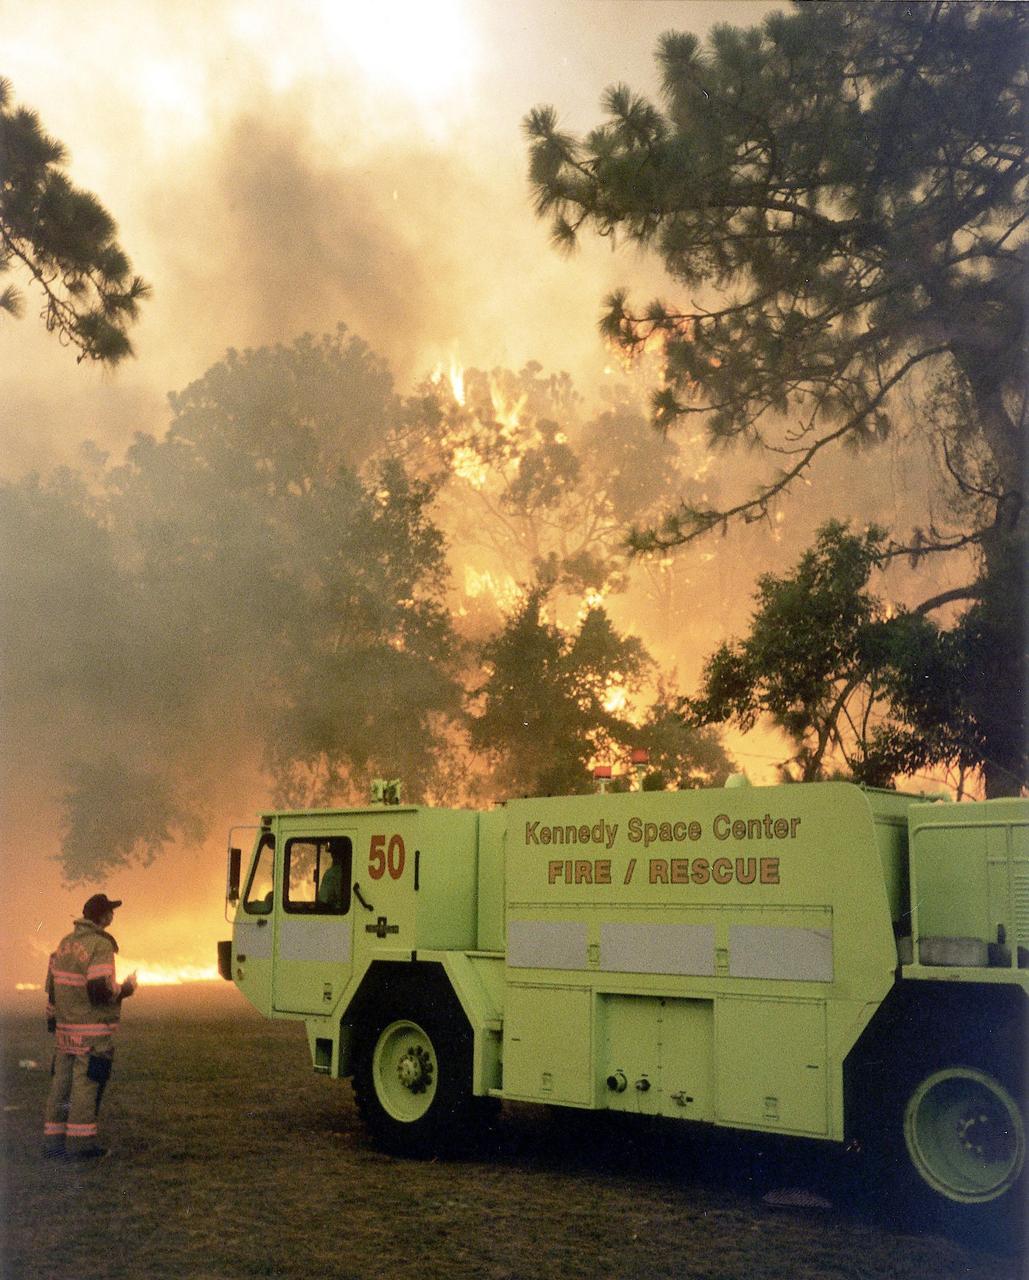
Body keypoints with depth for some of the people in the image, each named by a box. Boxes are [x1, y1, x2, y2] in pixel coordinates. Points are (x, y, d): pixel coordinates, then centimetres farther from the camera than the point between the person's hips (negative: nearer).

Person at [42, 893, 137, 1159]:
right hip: (94, 1031, -8)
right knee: (86, 1084, -3)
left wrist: (52, 1018, 25)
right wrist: (126, 989, -4)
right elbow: (101, 989, -22)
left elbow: (52, 985, 16)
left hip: (65, 1028, 8)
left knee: (61, 1081, 12)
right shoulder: (100, 945, -16)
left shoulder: (65, 943, 11)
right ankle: (80, 1142, 0)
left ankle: (54, 1139, 17)